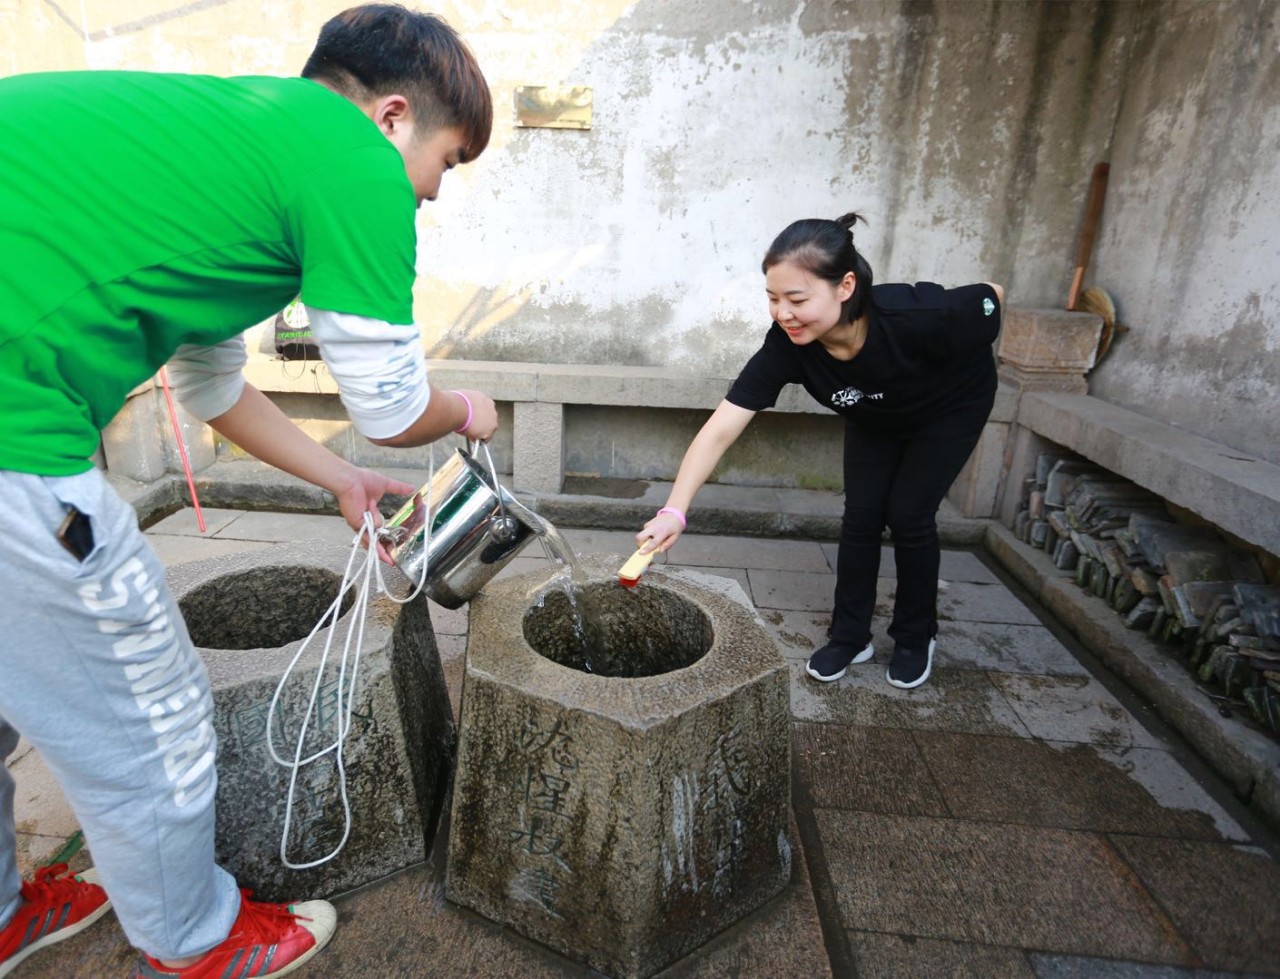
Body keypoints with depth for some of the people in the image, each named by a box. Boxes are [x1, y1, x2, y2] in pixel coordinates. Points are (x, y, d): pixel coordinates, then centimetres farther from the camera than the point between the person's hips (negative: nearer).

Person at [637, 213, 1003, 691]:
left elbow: (991, 297, -21)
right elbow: (720, 428, -37)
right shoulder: (786, 345, -34)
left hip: (950, 409, -3)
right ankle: (850, 637, 16)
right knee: (861, 516, -3)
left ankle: (916, 638, 18)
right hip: (873, 419, 3)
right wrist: (674, 510, -46)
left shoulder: (917, 317, -43)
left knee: (909, 516, -6)